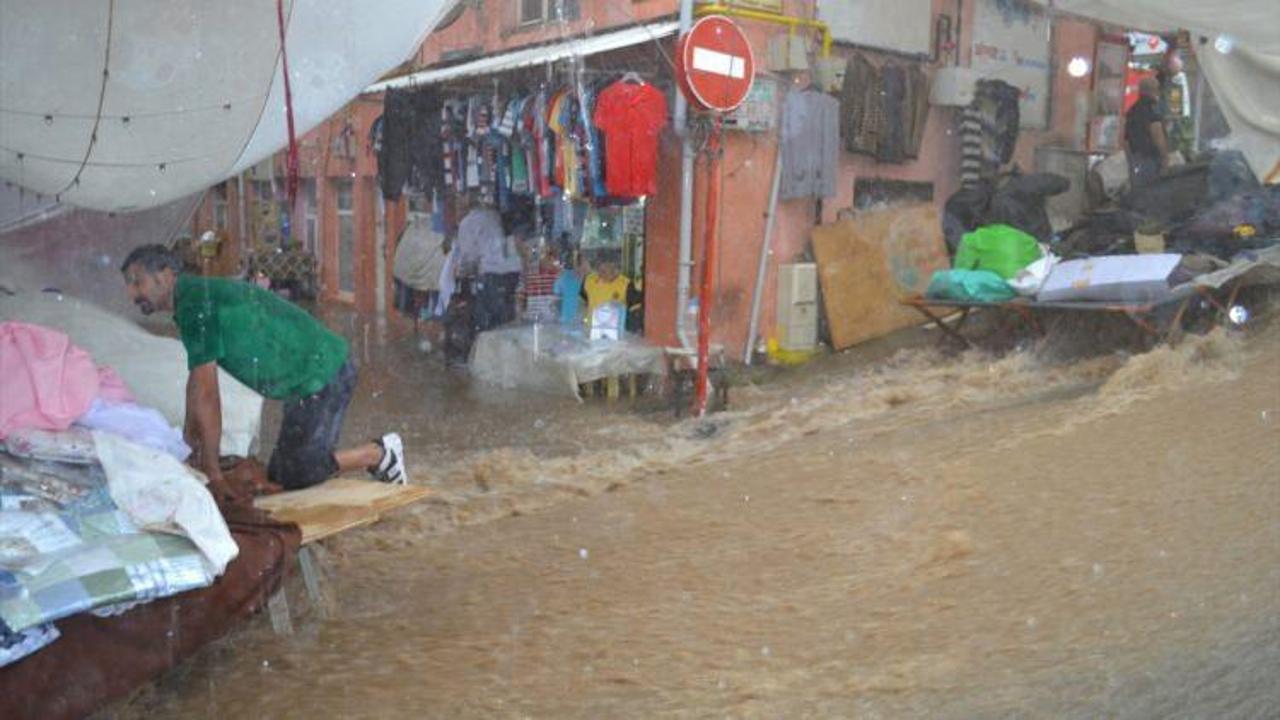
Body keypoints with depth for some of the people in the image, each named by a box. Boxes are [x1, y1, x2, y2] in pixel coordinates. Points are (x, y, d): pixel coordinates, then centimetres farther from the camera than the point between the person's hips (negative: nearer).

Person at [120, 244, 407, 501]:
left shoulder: (194, 303, -19)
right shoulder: (195, 296, 13)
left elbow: (205, 395, -20)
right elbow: (198, 381, 17)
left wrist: (212, 473, -16)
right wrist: (191, 444, 19)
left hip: (322, 374, -10)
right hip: (315, 374, 10)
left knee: (296, 476, -8)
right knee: (281, 473, 14)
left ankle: (380, 453, 7)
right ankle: (379, 452, 21)